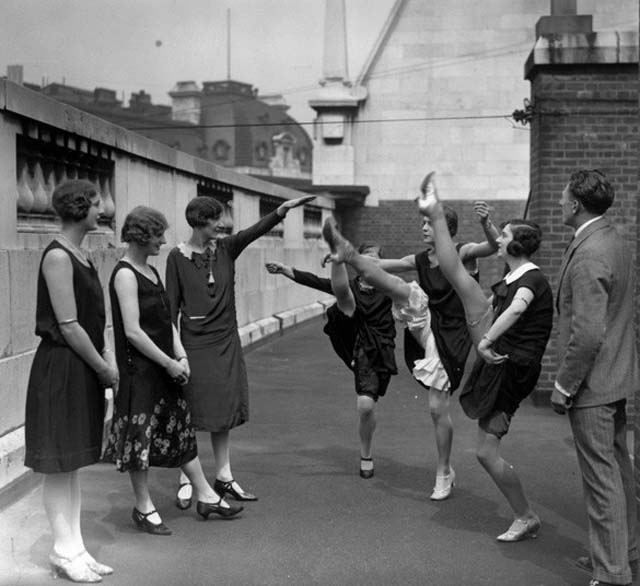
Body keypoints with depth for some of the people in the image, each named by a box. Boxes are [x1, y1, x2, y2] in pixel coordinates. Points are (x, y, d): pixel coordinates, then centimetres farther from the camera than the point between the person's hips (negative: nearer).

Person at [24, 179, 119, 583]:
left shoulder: (82, 255, 12)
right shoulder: (57, 256, -16)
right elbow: (68, 326, -18)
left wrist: (109, 358, 4)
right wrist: (104, 368, -11)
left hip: (85, 369, 9)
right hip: (61, 369, -9)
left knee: (74, 463, 14)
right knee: (58, 465, 2)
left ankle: (76, 546, 22)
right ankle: (64, 551, 12)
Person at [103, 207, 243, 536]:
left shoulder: (151, 271, 11)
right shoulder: (125, 274, -16)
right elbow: (133, 331, -21)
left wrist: (181, 356, 0)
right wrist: (169, 363, -16)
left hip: (164, 367, 9)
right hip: (139, 369, -9)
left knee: (181, 428, 15)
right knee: (141, 434, 2)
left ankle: (205, 496, 25)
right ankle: (143, 508, 16)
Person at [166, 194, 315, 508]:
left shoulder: (225, 249, 5)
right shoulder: (178, 257, -5)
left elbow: (255, 231, -10)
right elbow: (172, 304, -4)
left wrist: (283, 209, -24)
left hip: (226, 342, 4)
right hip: (195, 344, -4)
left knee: (223, 411, 10)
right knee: (191, 414, 0)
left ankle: (224, 477, 19)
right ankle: (185, 482, 10)